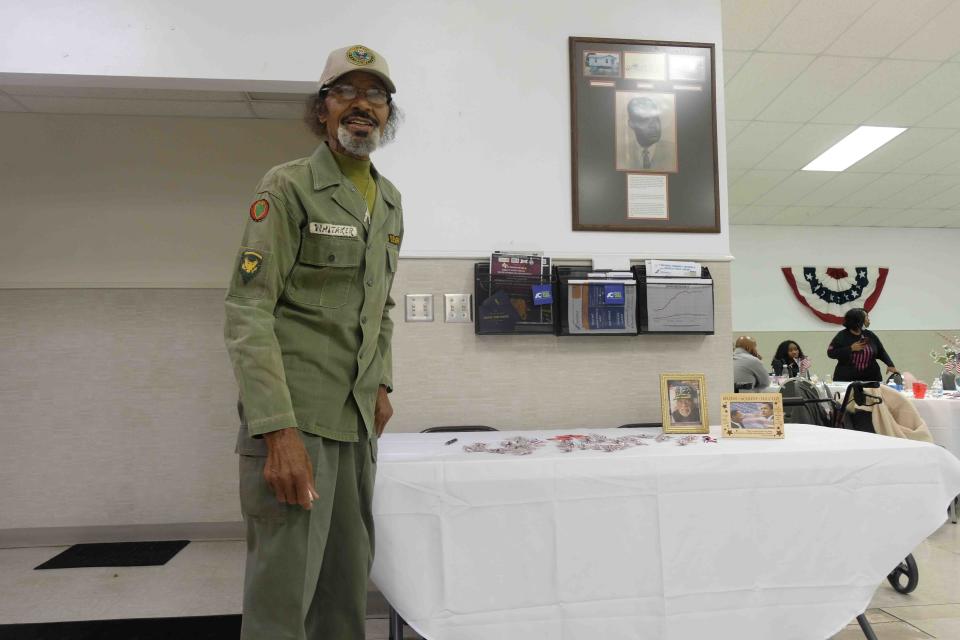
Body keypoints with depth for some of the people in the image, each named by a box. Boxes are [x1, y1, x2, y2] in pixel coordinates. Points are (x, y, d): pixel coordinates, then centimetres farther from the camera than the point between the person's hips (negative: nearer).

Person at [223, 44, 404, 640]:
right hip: (294, 413, -6)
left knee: (349, 580, 13)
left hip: (358, 415, 6)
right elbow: (248, 312, -13)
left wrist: (381, 384, 13)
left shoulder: (390, 200, 14)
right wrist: (278, 430, -20)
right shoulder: (287, 187, -6)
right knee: (283, 591, -2)